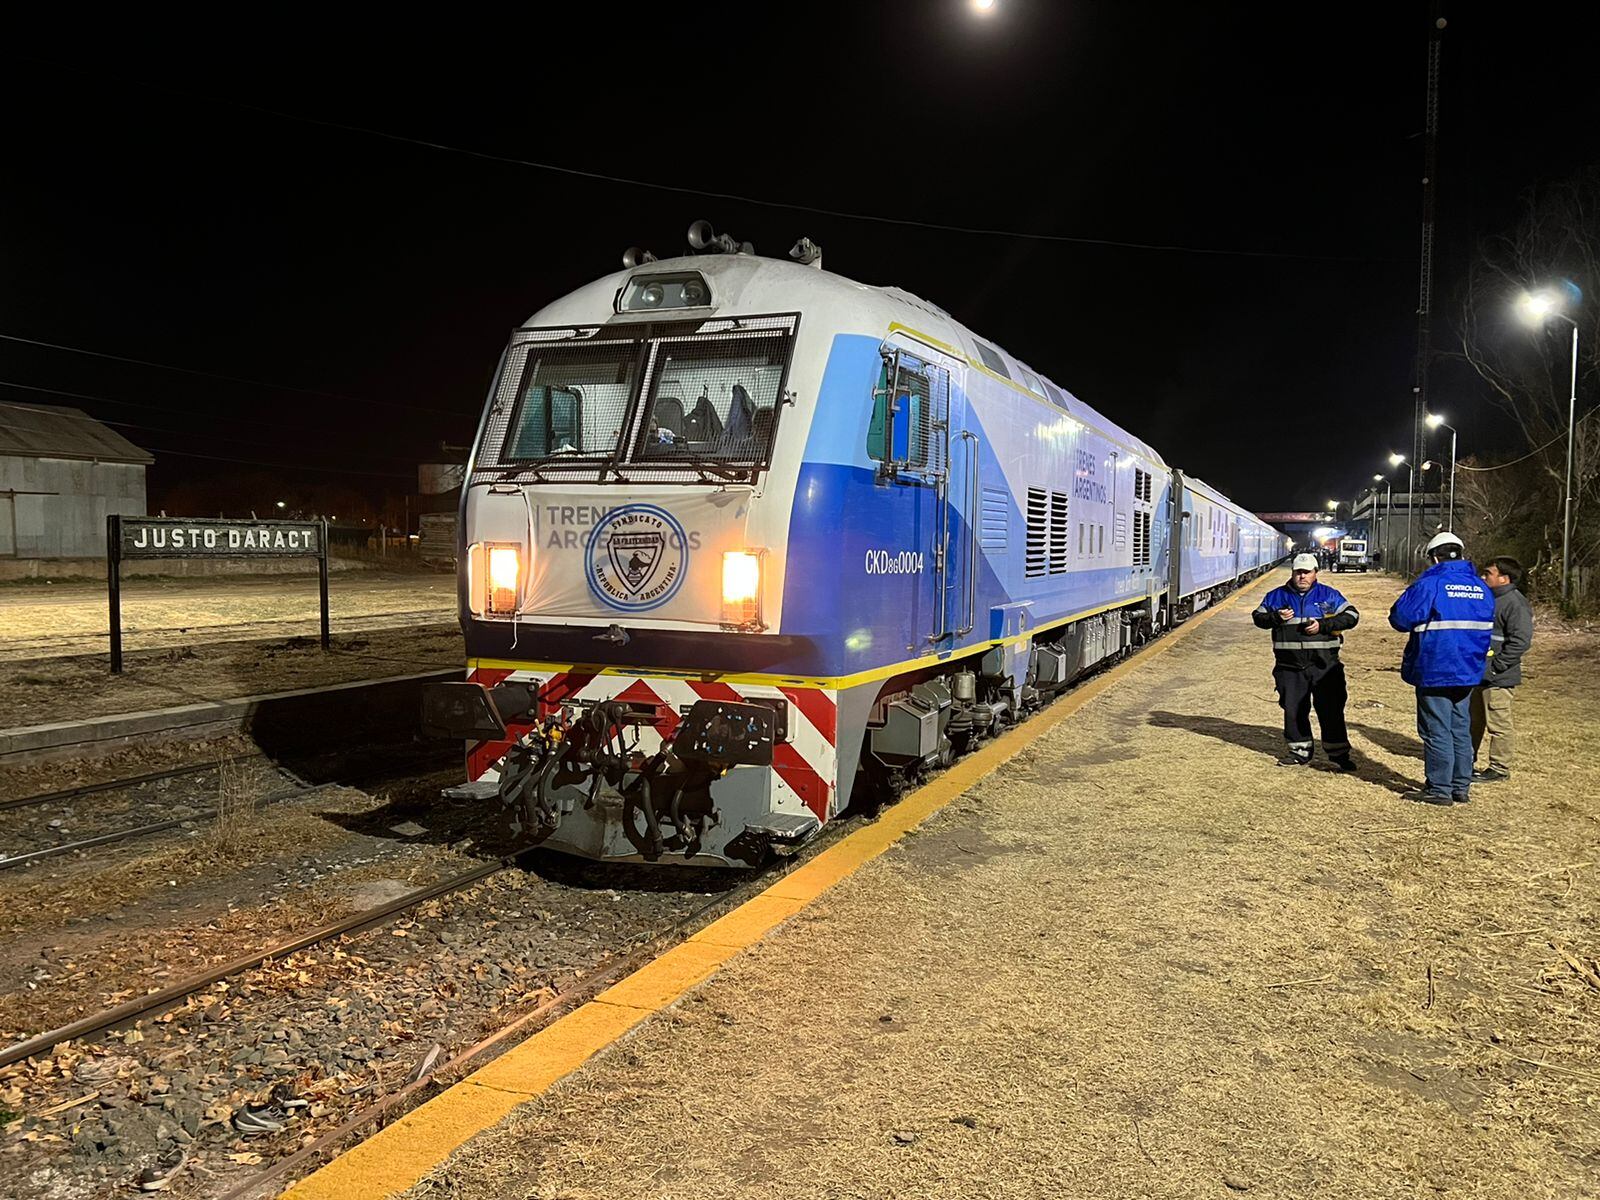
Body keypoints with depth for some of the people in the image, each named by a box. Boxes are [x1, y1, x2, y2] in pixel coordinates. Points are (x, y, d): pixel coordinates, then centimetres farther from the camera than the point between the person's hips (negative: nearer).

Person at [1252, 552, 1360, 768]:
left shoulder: (1329, 595, 5)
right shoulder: (1277, 596, 9)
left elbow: (1351, 615, 2)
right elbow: (1258, 617, 12)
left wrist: (1323, 625, -11)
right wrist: (1276, 617, -9)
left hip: (1324, 666, -2)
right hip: (1290, 667, 2)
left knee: (1331, 709, 1)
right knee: (1293, 710, 6)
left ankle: (1338, 753, 10)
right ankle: (1300, 750, 19)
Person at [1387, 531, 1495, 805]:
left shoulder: (1430, 584, -14)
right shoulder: (1481, 588, 8)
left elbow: (1401, 618, -15)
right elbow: (1486, 627, 18)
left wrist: (1425, 620, 5)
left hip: (1434, 672, -7)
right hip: (1468, 671, 7)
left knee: (1437, 732, 0)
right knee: (1461, 730, 15)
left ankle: (1439, 789, 4)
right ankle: (1461, 787, 21)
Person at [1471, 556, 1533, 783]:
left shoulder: (1515, 603, -15)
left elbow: (1521, 640, -21)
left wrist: (1496, 666, -20)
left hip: (1497, 678, -9)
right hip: (1477, 674, 10)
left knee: (1498, 724, -1)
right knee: (1473, 720, 19)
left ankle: (1499, 769, 8)